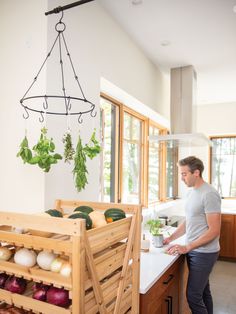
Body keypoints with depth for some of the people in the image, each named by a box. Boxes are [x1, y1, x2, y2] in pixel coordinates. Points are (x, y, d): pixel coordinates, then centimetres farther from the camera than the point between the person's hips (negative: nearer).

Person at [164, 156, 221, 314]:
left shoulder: (209, 194, -19)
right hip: (194, 250, 8)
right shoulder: (193, 192, 8)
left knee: (193, 296, -2)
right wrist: (170, 238, 7)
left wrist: (187, 247, -20)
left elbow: (214, 231, -21)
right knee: (203, 292, 19)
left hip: (204, 253, -8)